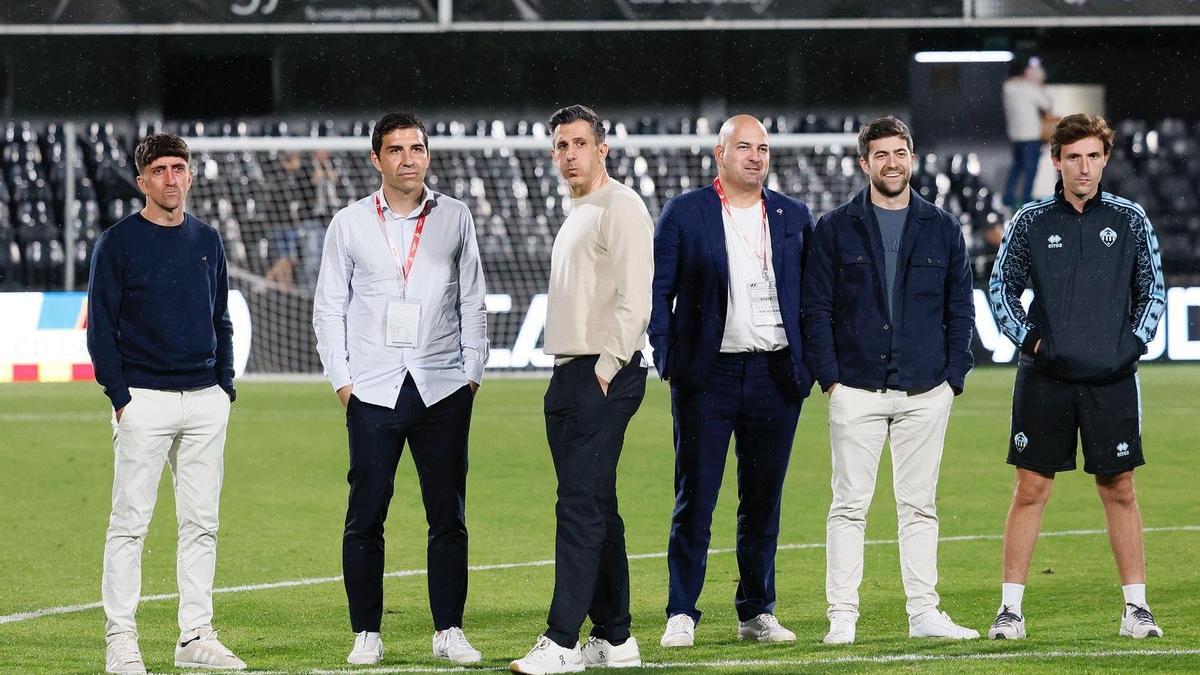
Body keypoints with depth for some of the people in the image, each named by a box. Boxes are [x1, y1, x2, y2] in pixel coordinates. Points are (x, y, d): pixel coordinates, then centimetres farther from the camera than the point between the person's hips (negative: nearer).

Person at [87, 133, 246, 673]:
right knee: (130, 522, -5)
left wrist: (225, 384, 9)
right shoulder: (118, 242, -2)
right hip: (144, 400, -5)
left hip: (206, 401, 5)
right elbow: (100, 326, -4)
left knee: (201, 522, 6)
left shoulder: (207, 240, 13)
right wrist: (120, 397, -10)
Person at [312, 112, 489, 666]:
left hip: (443, 390, 1)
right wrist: (341, 380, 0)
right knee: (364, 518, -2)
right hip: (373, 391, -1)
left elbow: (472, 302, 12)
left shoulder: (454, 218, 9)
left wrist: (473, 372, 4)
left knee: (448, 517, 1)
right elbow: (329, 307, 8)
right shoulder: (350, 224, 6)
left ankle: (448, 630, 8)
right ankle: (366, 634, 4)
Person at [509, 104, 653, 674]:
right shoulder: (576, 215, 21)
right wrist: (568, 375, 16)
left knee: (581, 506, -14)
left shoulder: (620, 208, -9)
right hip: (569, 373, 10)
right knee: (596, 511, 11)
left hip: (605, 376, -10)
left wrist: (605, 370, -19)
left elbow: (634, 299, -16)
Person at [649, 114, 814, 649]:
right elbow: (658, 293, 0)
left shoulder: (794, 217, 10)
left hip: (775, 376, 3)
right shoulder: (684, 214, 1)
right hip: (708, 375, -3)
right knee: (694, 500, -1)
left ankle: (756, 613, 16)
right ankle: (682, 614, 4)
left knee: (764, 501, 8)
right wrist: (664, 362, -10)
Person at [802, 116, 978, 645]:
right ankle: (842, 615, 0)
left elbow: (960, 309, 11)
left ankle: (924, 613, 10)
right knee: (849, 505, -3)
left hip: (925, 393, 2)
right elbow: (816, 308, 3)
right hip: (857, 390, -2)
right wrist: (829, 377, -5)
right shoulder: (836, 228, 4)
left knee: (920, 506, 7)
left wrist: (953, 377, 2)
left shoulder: (942, 229, 9)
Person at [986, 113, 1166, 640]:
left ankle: (1136, 607, 10)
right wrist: (1028, 339, -2)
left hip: (1112, 379, 1)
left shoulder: (1130, 220, 5)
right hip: (1044, 378, -1)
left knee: (1119, 491, 4)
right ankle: (1011, 608, 4)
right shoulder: (1030, 222, 3)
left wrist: (1134, 342, -1)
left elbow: (1153, 289, 13)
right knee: (1031, 489, 0)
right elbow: (1000, 287, 11)